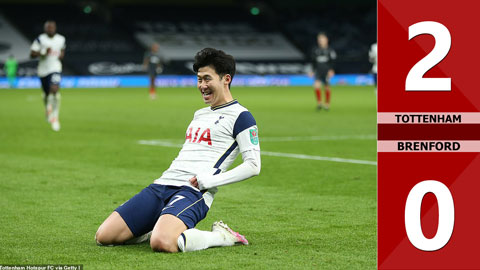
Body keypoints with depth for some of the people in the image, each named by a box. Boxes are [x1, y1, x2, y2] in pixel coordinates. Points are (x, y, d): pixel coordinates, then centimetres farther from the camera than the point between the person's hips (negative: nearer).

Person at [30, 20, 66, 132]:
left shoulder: (61, 39, 3)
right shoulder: (40, 39, -7)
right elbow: (32, 54, -7)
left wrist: (61, 55, 2)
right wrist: (42, 52, -23)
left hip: (55, 69, 0)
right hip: (43, 70, 0)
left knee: (55, 90, -23)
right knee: (47, 93, 16)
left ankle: (55, 117, -16)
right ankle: (48, 109, 51)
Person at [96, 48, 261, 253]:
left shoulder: (239, 116, 0)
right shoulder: (199, 114, 26)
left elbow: (253, 166, -8)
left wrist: (210, 181, -15)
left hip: (193, 192, -8)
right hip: (162, 185, 8)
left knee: (161, 243, -37)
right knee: (103, 236, -4)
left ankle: (221, 237, -10)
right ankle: (162, 227, 16)